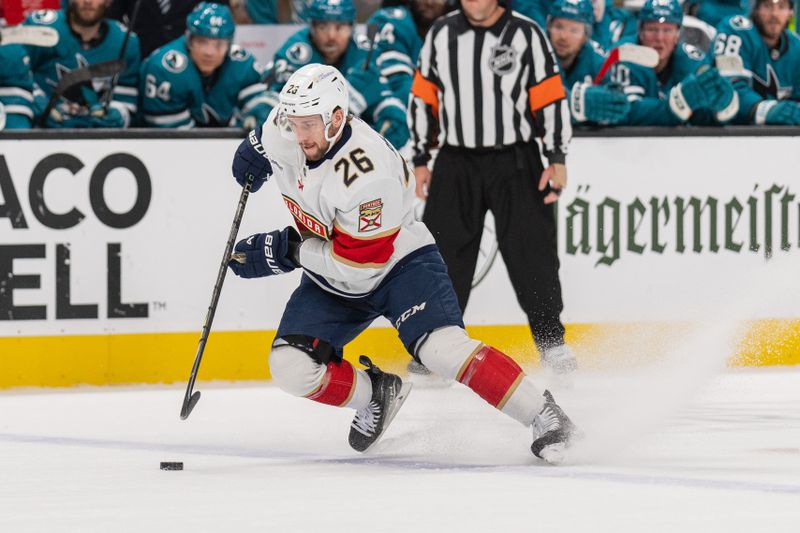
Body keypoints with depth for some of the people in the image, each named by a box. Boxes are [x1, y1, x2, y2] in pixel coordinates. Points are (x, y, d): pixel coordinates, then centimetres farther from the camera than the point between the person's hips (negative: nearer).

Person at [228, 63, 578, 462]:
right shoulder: (283, 130, -14)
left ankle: (543, 416, -22)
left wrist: (286, 251, -27)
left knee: (441, 347, -30)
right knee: (291, 367, -11)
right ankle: (375, 394, 16)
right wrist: (254, 149, 5)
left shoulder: (368, 172, -34)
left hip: (399, 262, -7)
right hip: (332, 280, 7)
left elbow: (362, 264, -30)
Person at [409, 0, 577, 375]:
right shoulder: (441, 35, 5)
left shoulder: (526, 35, -4)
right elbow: (423, 98, 11)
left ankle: (551, 341, 7)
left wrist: (557, 160, -7)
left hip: (515, 163, -3)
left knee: (531, 254, -3)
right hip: (456, 164, 3)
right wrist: (421, 159, 9)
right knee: (444, 253, 1)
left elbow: (551, 99, -4)